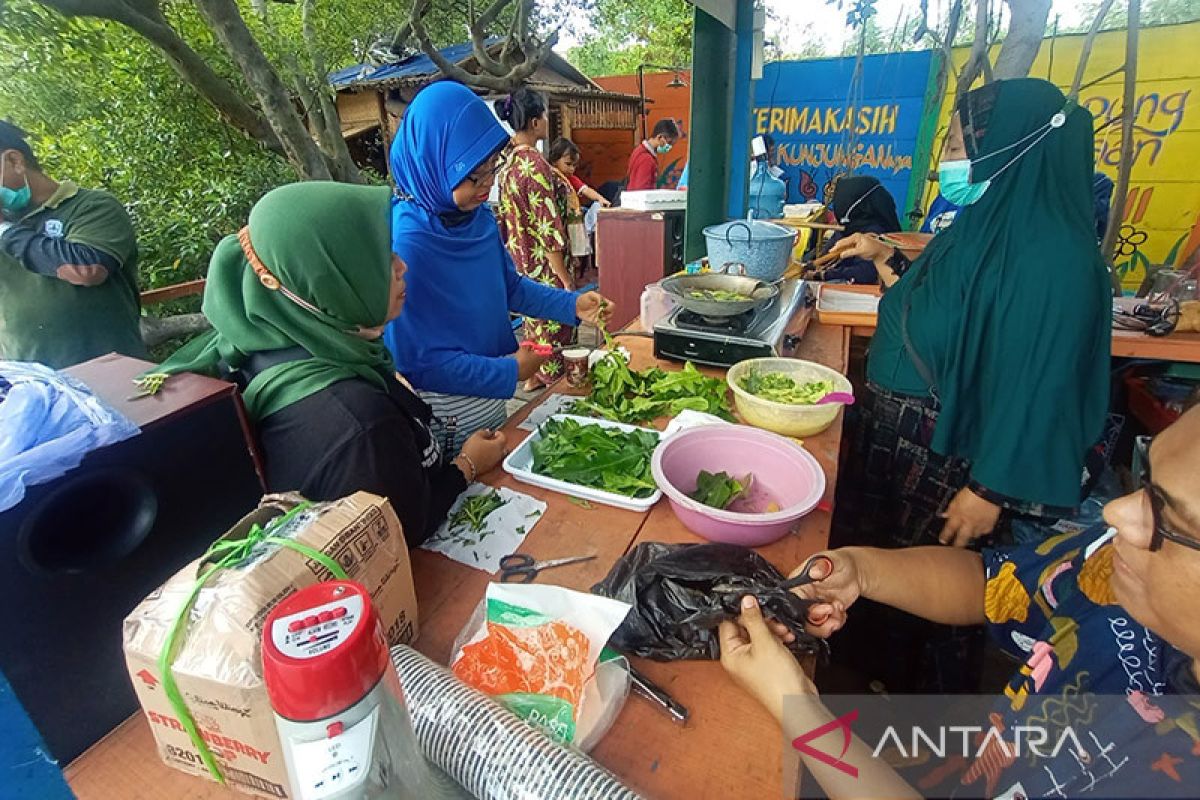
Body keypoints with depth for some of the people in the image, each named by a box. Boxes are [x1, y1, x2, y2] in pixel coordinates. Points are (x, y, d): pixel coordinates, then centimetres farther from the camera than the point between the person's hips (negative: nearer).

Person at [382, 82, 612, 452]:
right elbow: (418, 359, -24)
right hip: (448, 417, -7)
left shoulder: (478, 216, -4)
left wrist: (573, 305, -4)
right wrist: (510, 372, -19)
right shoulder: (405, 244, -27)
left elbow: (509, 286, 9)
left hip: (489, 398, 7)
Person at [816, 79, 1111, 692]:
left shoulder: (1054, 252, -22)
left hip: (953, 457, -9)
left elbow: (1041, 384, -23)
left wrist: (990, 492, -20)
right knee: (880, 569, 24)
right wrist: (884, 258, 13)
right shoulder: (981, 227, 7)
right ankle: (884, 666, 50)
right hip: (897, 434, 9)